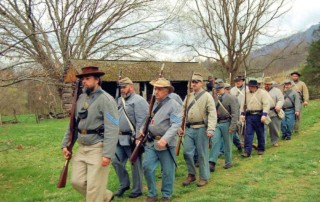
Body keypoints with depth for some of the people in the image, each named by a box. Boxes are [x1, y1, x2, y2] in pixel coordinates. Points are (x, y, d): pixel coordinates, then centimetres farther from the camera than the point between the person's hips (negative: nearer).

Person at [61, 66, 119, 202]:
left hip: (98, 149, -8)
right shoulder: (81, 98, 10)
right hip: (82, 148, 8)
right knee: (77, 181, 12)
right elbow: (73, 123, 18)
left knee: (94, 187, -1)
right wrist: (65, 144, 14)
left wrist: (108, 154, -25)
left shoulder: (106, 99, -14)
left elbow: (112, 129, -20)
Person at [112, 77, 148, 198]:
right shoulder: (120, 100, 15)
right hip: (120, 138, 8)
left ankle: (137, 190, 17)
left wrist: (138, 138, -23)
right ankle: (124, 184, 27)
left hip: (132, 139, -8)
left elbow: (141, 121, -19)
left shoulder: (138, 101, -13)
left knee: (136, 165, 3)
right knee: (116, 161, 9)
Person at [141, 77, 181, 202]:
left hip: (166, 144, -6)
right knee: (147, 167, 2)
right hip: (150, 142, 6)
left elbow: (176, 125, -18)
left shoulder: (174, 105, -10)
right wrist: (143, 130, 4)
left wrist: (165, 139, -29)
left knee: (167, 171, 5)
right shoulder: (153, 103, 12)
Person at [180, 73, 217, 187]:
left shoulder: (207, 96, -5)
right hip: (189, 128, 5)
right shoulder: (188, 96, 12)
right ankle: (191, 174, 24)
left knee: (202, 154, 4)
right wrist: (181, 126, 8)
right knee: (187, 152, 5)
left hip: (201, 129, -5)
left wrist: (210, 129, -20)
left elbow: (212, 114, -11)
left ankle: (204, 177, 18)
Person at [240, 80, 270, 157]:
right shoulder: (247, 94, 8)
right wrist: (242, 114, 4)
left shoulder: (262, 93, -5)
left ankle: (261, 149, 25)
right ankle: (247, 151, -1)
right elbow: (243, 104, 13)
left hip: (258, 116, -3)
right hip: (249, 115, 3)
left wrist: (264, 115, -21)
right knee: (248, 133, -2)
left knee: (260, 133, 9)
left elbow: (266, 104, -12)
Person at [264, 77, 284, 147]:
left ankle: (275, 141, 22)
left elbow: (281, 100, -3)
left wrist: (278, 106, -21)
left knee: (275, 129, 6)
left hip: (274, 113, -2)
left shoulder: (277, 91, 6)